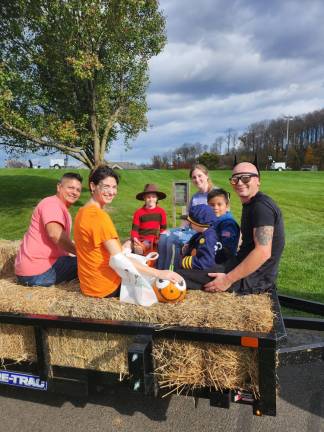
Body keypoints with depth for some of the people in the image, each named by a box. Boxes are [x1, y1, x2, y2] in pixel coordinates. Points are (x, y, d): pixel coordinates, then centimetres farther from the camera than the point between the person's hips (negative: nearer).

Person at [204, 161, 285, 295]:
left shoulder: (261, 206, -20)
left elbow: (263, 252, -29)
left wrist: (228, 280, -26)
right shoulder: (249, 204, 12)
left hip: (253, 279, -10)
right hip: (247, 270, 10)